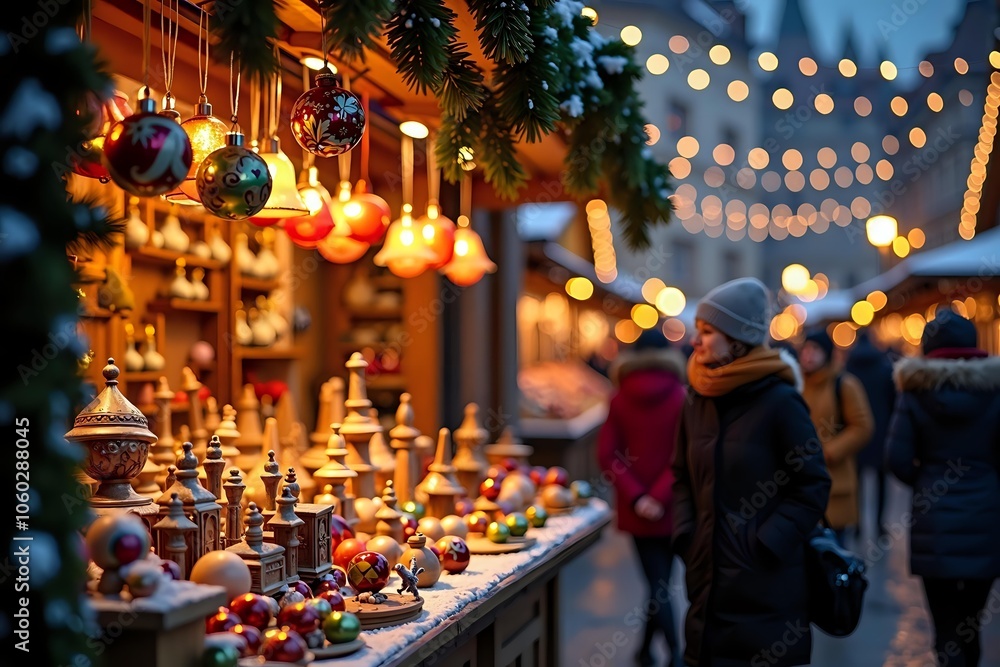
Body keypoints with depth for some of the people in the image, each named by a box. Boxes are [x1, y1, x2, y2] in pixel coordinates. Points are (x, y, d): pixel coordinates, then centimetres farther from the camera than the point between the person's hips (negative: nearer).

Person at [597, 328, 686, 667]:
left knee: (655, 581, 3)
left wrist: (635, 496, -8)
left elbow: (608, 454, -7)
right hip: (669, 506, -1)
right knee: (661, 578, 15)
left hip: (638, 507, 1)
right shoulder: (680, 399, -7)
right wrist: (660, 495, -13)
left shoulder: (620, 400, -1)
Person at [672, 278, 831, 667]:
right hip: (709, 575, 6)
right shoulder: (699, 399, 6)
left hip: (767, 583, -5)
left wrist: (766, 546, -14)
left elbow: (812, 486, -9)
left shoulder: (780, 401, -11)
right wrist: (684, 535, 2)